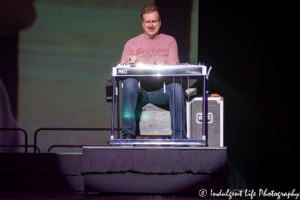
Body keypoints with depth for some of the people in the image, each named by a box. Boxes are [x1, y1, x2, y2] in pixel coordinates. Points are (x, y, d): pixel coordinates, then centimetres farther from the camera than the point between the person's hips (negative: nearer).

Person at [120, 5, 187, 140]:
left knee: (176, 87, -33)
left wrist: (162, 67, -20)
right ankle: (128, 132, -36)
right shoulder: (132, 44, 17)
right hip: (139, 90, 0)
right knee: (129, 82, -34)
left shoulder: (169, 41, 16)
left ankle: (179, 135, -31)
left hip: (161, 90, 0)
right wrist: (129, 63, -17)